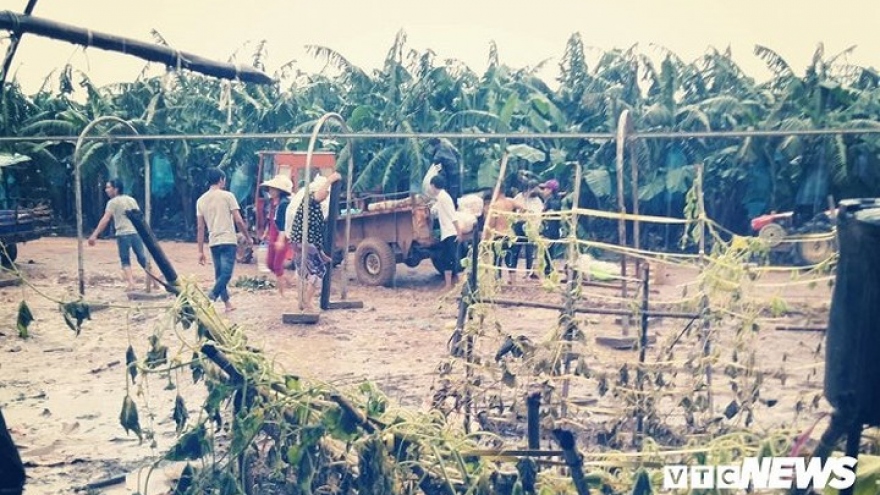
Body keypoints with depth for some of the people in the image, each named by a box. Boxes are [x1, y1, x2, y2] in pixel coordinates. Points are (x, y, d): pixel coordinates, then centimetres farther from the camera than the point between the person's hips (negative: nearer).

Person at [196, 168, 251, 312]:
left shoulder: (201, 200, 9)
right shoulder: (227, 196, -3)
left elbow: (200, 228, 8)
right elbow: (238, 220, -8)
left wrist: (201, 251, 10)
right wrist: (247, 238, 5)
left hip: (213, 242, 5)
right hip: (228, 241, -5)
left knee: (219, 274, 15)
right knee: (226, 273, -6)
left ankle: (227, 303, 20)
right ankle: (209, 299, -22)